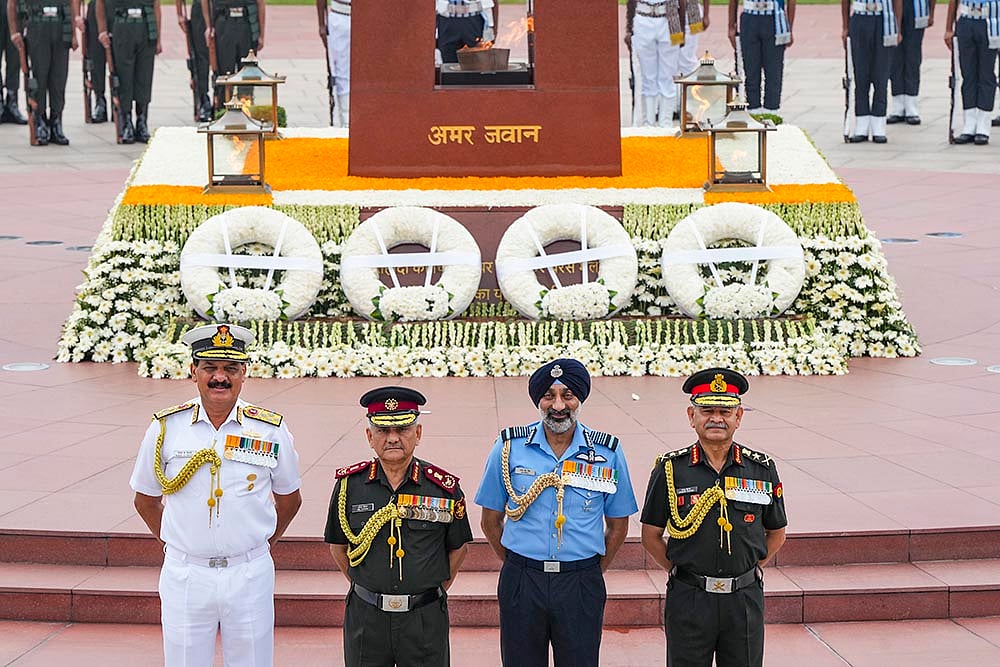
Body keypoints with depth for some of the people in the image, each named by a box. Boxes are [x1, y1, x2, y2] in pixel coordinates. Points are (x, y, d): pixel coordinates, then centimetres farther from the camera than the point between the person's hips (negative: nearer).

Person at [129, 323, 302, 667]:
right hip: (184, 574, 0)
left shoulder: (271, 430, -1)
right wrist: (176, 543, 10)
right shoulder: (166, 428, -1)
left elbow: (289, 499, 12)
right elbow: (145, 500, 12)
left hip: (250, 573, 0)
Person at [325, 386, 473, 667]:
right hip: (365, 618, 1)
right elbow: (338, 545, 11)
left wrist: (435, 589, 9)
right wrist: (366, 587, 10)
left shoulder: (444, 487, -4)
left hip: (426, 619, -1)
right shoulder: (349, 484, -2)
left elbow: (458, 546, 9)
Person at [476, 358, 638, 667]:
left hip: (581, 587, 0)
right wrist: (519, 567, 7)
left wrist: (592, 572, 7)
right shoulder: (509, 447, 0)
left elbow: (617, 525, 11)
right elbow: (491, 520, 8)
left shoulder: (608, 453, 1)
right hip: (521, 584, 0)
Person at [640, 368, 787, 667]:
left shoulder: (762, 469, 2)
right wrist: (679, 570, 1)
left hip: (745, 599, 1)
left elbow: (776, 533, 13)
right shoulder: (670, 469, -3)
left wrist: (753, 567, 6)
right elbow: (651, 536, 4)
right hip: (689, 598, -1)